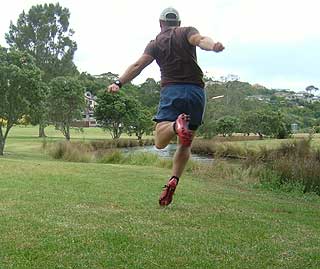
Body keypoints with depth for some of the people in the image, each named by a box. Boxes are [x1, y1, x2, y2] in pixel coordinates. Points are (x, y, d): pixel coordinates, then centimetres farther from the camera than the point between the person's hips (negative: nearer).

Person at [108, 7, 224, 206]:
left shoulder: (156, 43, 16)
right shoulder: (187, 32, 15)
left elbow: (138, 65, 4)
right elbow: (201, 40, -8)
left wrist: (119, 83, 2)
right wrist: (213, 46, -27)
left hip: (171, 90, -1)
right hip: (196, 91, 1)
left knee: (160, 141, -8)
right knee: (185, 144, 12)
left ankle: (177, 125, -40)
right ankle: (173, 182, -2)